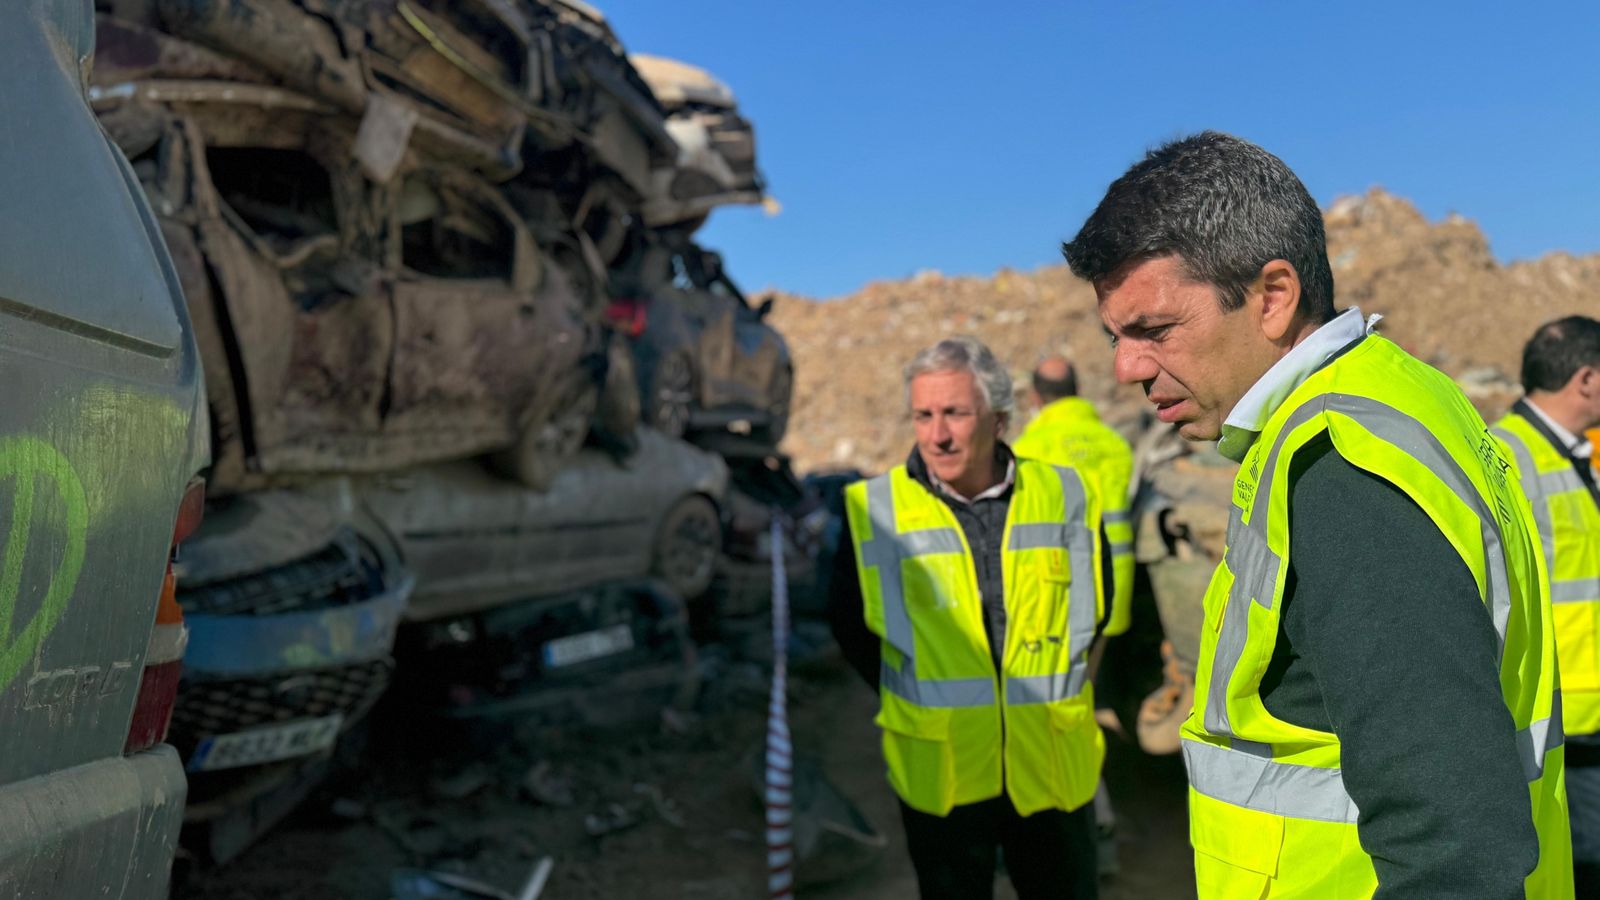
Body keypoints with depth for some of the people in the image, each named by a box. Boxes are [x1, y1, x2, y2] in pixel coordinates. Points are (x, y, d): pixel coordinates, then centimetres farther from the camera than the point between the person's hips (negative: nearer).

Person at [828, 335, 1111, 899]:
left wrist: (1051, 686, 8)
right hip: (936, 775, -1)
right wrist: (919, 701, 4)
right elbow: (851, 628, 5)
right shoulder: (873, 511, -9)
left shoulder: (1065, 497, -4)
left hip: (1053, 771, 1)